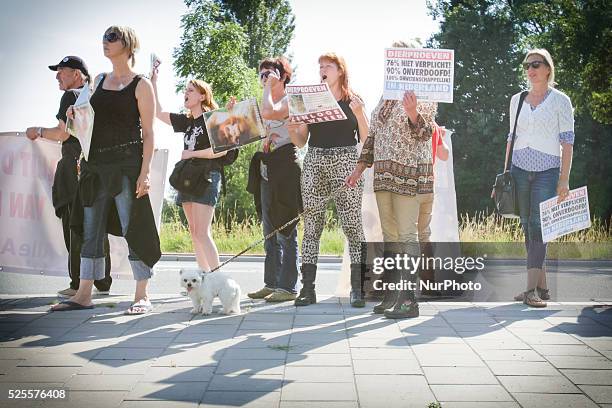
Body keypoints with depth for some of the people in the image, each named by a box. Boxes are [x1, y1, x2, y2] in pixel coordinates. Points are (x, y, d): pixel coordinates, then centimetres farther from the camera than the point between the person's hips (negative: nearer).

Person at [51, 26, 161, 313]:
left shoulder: (140, 85, -2)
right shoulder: (100, 80, 16)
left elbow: (148, 133, -6)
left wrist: (145, 171, -15)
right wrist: (77, 116, 6)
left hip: (127, 164, -6)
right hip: (96, 164, 7)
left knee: (133, 228, -5)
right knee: (90, 229, 7)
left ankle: (142, 296, 1)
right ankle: (84, 294, 13)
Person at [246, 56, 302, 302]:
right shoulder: (269, 102, 22)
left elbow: (268, 113, -24)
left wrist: (269, 87, -11)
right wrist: (263, 140, 5)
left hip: (285, 166, -9)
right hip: (266, 169, 9)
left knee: (285, 229, -8)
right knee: (269, 230, 10)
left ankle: (287, 287, -6)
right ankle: (271, 283, 15)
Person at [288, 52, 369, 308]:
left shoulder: (353, 101, 8)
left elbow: (365, 139, 1)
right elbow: (301, 141, 14)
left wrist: (358, 113, -12)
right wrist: (292, 130, -6)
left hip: (345, 162, -3)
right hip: (314, 162, 3)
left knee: (352, 224, -7)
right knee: (311, 225, 0)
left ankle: (357, 288, -3)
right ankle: (307, 288, 3)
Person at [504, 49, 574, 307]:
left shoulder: (560, 100, 1)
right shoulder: (517, 100, 13)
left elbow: (567, 141, -3)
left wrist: (564, 179, -10)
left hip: (547, 170, -4)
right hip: (519, 169, 4)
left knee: (538, 227, -11)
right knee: (527, 227, 3)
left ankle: (531, 289, -11)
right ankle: (543, 286, 10)